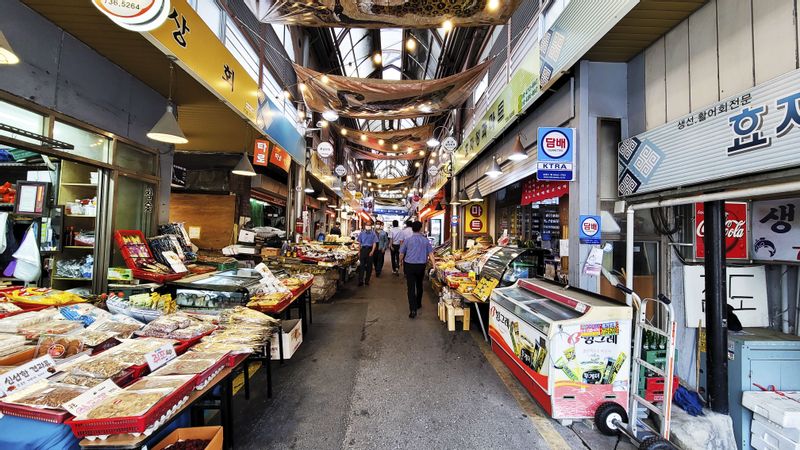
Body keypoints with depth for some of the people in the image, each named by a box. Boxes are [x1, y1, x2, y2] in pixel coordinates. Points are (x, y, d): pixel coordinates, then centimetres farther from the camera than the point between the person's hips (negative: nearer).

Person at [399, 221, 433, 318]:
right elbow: (430, 254, -4)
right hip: (421, 266, 2)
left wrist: (401, 262, 20)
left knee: (411, 287, -2)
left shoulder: (407, 240, -4)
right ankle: (418, 304, 38)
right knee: (419, 285, 22)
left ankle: (413, 310, -11)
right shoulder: (426, 240, -1)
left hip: (409, 265, -2)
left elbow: (401, 254, 3)